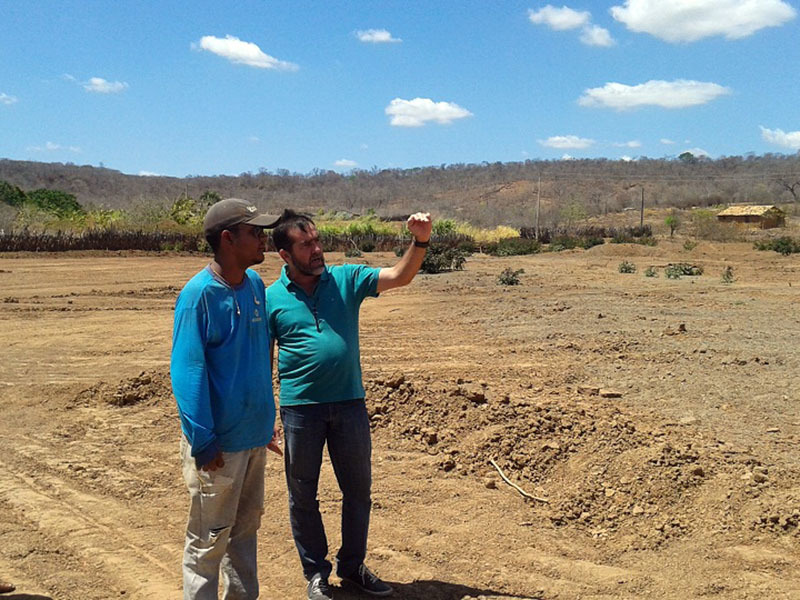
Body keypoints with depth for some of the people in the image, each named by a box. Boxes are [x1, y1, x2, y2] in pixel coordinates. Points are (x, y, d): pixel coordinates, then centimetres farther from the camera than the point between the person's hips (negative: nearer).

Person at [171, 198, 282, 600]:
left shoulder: (255, 284, 4)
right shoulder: (199, 294, -18)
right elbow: (186, 371, -18)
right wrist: (203, 443, -20)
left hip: (254, 435, 7)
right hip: (219, 444, -7)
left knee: (247, 526, 20)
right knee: (210, 537, 6)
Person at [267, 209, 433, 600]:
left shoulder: (346, 279, 0)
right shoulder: (272, 299, -3)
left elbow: (399, 276, -9)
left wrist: (420, 242, -26)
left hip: (349, 403, 2)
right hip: (300, 407, -2)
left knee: (358, 489, 13)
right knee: (303, 494, 10)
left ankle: (352, 566, 32)